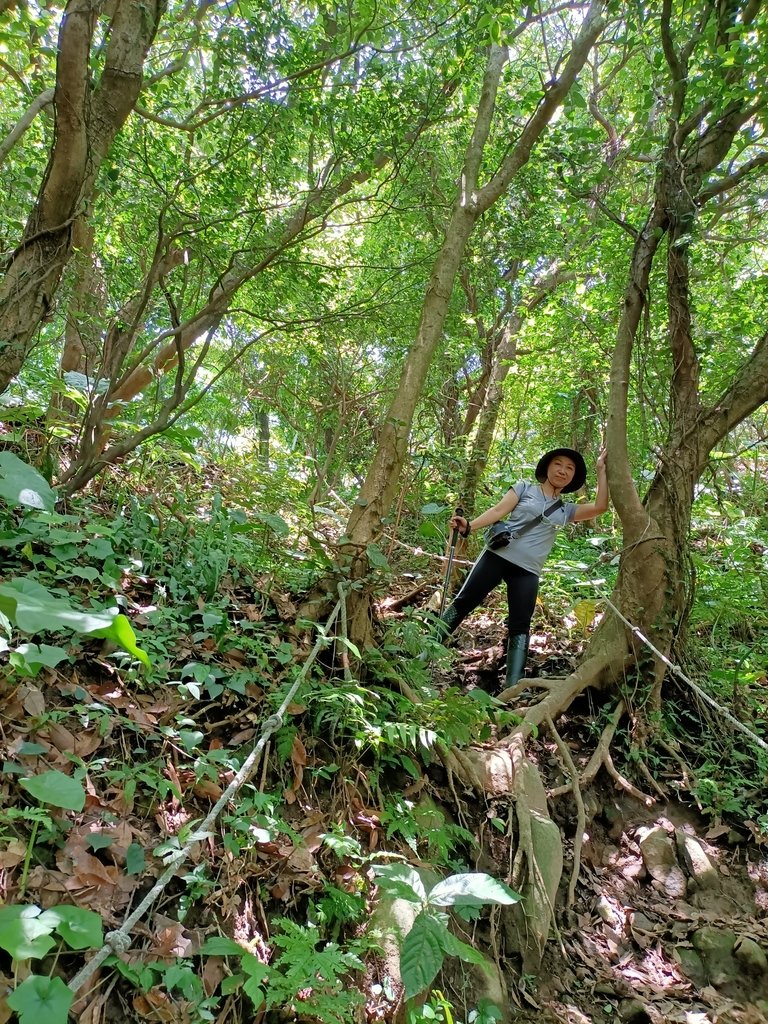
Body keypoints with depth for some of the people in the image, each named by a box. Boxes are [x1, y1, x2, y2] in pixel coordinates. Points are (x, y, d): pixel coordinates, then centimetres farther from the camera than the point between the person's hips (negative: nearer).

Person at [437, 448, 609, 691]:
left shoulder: (566, 510, 16)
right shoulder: (525, 488, 9)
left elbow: (600, 507, 4)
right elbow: (499, 510, -2)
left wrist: (601, 470, 6)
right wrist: (469, 526, -16)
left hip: (527, 571, 2)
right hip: (498, 556, -2)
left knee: (520, 627, -3)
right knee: (463, 602, 0)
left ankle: (513, 687, -5)